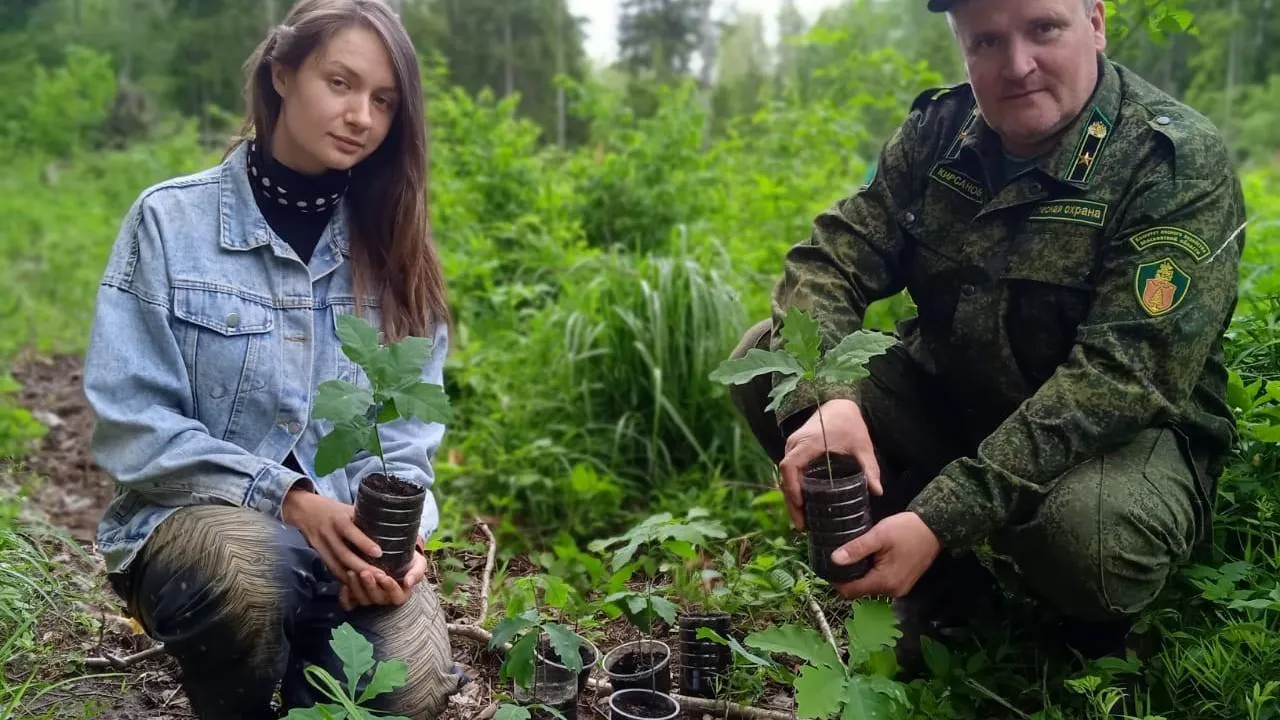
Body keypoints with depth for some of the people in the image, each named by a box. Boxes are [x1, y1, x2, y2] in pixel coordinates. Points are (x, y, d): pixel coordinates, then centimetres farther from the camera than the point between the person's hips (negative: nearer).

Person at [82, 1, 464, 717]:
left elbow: (407, 430, 5)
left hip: (350, 526, 2)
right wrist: (286, 496, -20)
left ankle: (298, 647, 11)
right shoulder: (171, 218, -5)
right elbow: (132, 423, -9)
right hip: (198, 513, -2)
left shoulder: (390, 243, 4)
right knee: (247, 567, -37)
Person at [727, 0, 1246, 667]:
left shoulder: (1179, 163, -20)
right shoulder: (939, 129, -4)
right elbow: (831, 258, -10)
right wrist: (822, 400, -33)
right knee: (764, 362, -12)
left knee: (1088, 529, -39)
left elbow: (1123, 379, -28)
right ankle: (940, 591, 4)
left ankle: (1091, 634, 3)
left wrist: (941, 518, -37)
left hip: (1126, 429, -4)